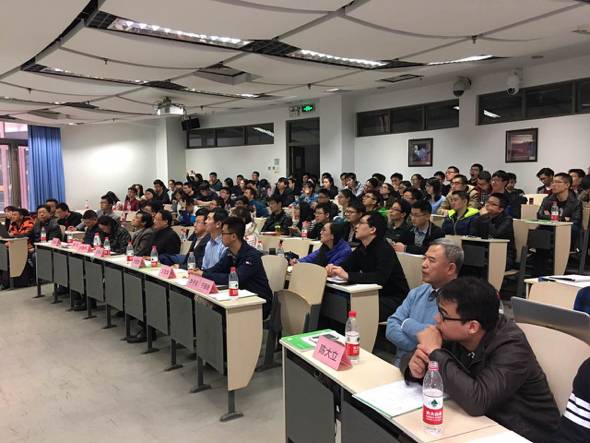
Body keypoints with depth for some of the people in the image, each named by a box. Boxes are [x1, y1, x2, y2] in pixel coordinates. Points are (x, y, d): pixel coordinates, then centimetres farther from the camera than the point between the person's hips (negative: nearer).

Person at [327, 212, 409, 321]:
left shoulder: (384, 249, -19)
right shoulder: (361, 249, 8)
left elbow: (380, 277, -33)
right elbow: (345, 267, 5)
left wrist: (348, 276, -38)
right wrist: (333, 269, -19)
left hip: (394, 299, -7)